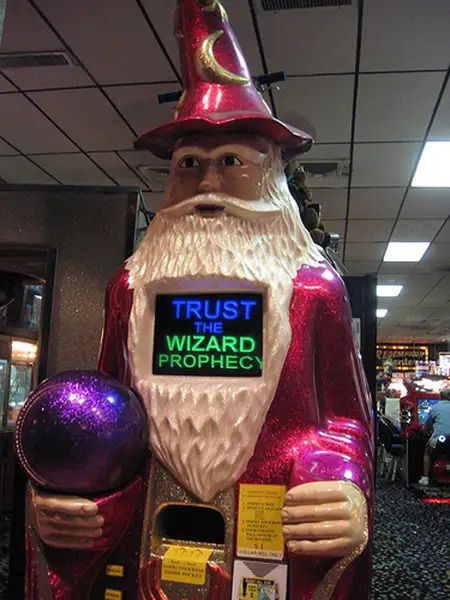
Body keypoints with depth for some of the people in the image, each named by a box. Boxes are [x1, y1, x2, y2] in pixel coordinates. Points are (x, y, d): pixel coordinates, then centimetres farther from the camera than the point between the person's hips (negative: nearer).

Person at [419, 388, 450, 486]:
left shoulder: (435, 408, 10)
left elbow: (426, 428, 17)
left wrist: (426, 434, 40)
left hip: (438, 439, -1)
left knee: (427, 453, 27)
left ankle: (425, 478, 21)